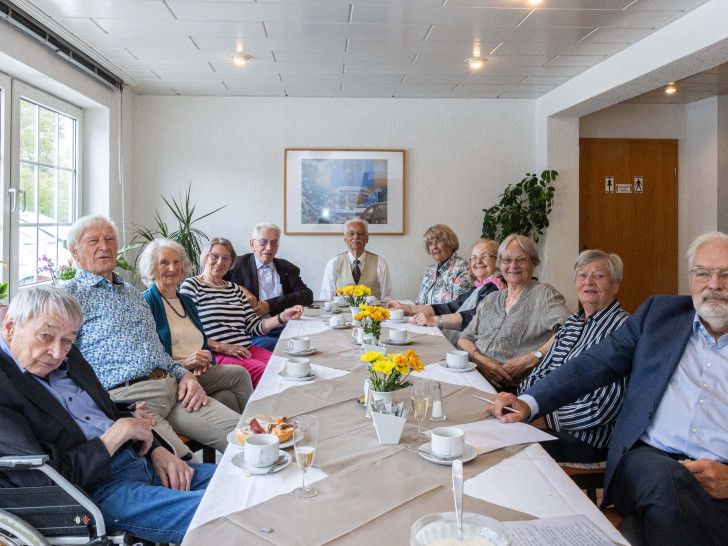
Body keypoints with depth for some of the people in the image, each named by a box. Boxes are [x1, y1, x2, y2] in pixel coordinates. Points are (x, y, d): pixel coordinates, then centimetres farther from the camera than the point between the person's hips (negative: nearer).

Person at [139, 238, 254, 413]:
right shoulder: (146, 303, -1)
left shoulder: (186, 301, 22)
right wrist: (183, 364, -19)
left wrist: (206, 361, -3)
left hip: (201, 373, 6)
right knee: (239, 374, -22)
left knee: (228, 396, -26)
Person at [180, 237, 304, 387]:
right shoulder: (191, 285, 5)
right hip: (215, 356, -6)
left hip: (247, 350, 6)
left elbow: (254, 326, 16)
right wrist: (223, 347, -13)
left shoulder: (235, 289, 23)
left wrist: (283, 317, 1)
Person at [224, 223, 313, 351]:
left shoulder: (288, 269, 18)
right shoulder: (238, 265, 11)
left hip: (282, 329, 3)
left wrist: (270, 305, -8)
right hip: (252, 334, -3)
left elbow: (307, 295, 4)